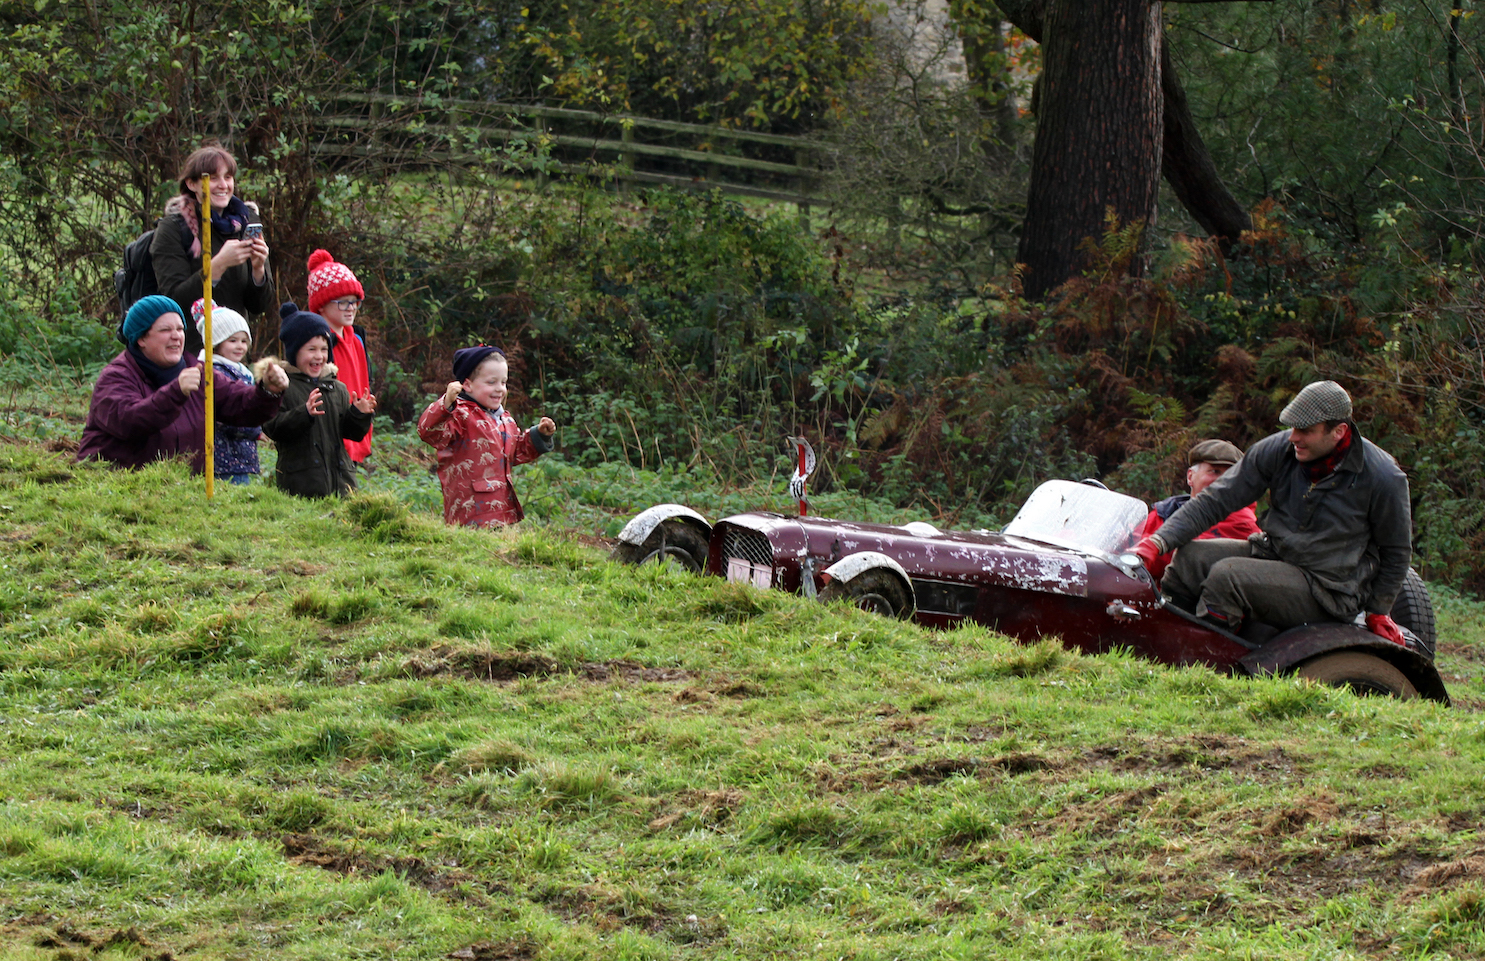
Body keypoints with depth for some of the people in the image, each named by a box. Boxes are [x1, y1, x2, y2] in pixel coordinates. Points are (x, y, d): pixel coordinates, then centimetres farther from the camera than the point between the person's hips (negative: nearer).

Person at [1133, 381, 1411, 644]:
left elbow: (1397, 551, 0)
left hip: (1328, 589, -6)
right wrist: (1158, 542, -13)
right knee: (1191, 557, -16)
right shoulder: (1278, 449, -6)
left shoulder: (1384, 477, -16)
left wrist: (1377, 613, 3)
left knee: (1227, 575, -28)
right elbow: (1215, 501, -3)